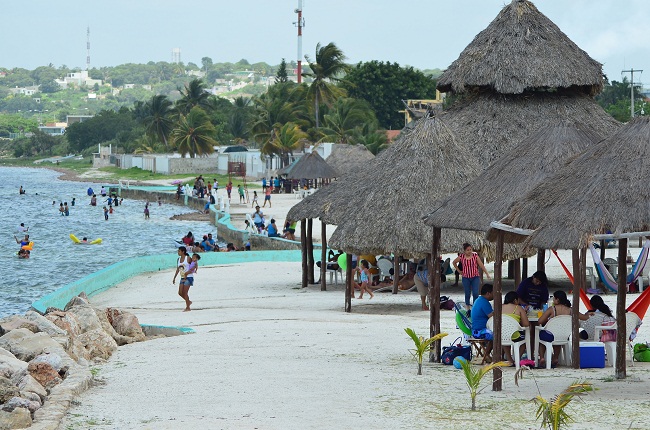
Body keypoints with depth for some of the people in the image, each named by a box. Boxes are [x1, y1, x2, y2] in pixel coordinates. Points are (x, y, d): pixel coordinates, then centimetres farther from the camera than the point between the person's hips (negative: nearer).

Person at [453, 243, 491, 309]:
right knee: (467, 294, 6)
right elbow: (454, 262, 14)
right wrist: (459, 271, 9)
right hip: (466, 278, 1)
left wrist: (487, 274, -9)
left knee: (475, 293, -10)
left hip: (475, 277, -1)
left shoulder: (475, 256, -4)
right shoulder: (461, 257, -3)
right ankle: (467, 308, 18)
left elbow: (481, 265, -4)